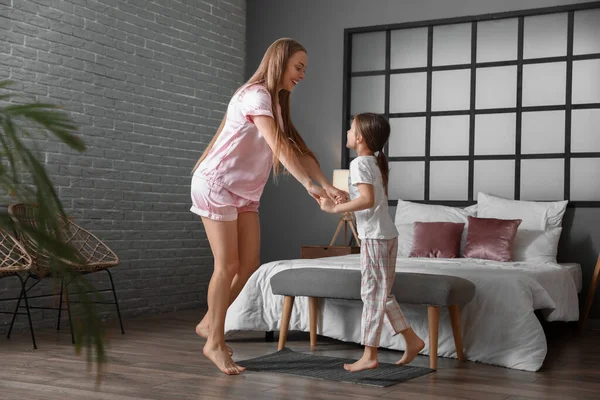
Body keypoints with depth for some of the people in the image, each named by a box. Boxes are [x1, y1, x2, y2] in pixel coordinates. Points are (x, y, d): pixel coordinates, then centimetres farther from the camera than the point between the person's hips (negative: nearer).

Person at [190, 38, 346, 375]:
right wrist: (309, 185, -36)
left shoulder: (277, 104, 14)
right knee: (228, 265, -8)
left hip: (245, 192, 9)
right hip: (216, 184, -9)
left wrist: (327, 185, -4)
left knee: (249, 265, 3)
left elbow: (298, 149, 8)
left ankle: (209, 323, 19)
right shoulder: (256, 95, -16)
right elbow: (279, 147, -28)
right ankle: (215, 342, 3)